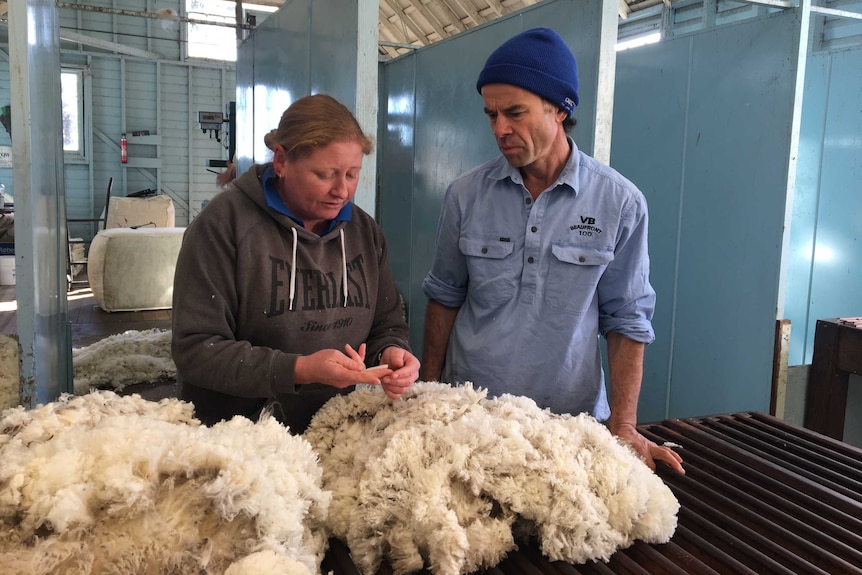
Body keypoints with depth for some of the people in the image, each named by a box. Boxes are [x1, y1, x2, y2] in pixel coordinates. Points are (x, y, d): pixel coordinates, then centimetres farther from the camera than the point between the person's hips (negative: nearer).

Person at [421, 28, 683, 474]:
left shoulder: (620, 203, -10)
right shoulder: (466, 195, -6)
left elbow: (626, 319, -3)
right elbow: (445, 298, 5)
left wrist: (623, 425, -9)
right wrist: (430, 391, 6)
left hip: (571, 417, -1)